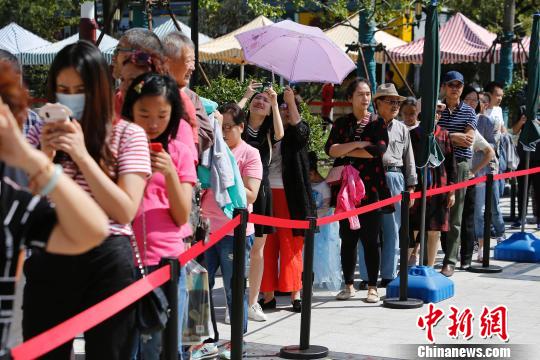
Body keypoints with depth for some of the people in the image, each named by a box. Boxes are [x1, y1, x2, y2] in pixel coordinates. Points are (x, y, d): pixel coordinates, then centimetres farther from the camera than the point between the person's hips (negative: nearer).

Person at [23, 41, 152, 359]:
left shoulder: (128, 135, -2)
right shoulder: (41, 135, 9)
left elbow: (125, 211, -11)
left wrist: (81, 155, -16)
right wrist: (44, 158, -11)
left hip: (107, 262, -2)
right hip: (49, 260, 3)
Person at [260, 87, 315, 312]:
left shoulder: (300, 131, 7)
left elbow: (298, 129, -14)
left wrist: (292, 102, -25)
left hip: (291, 196, -1)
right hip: (267, 194, 2)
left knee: (291, 246, -1)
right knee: (267, 246, 1)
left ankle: (295, 294, 4)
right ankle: (268, 295, 6)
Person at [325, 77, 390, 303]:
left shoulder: (378, 123, 4)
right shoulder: (341, 123, 9)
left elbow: (378, 150, -13)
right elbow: (330, 149, -6)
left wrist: (346, 151, -7)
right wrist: (358, 144, -14)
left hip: (371, 188, -2)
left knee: (370, 239, 0)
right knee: (347, 239, 6)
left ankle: (372, 287, 8)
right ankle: (349, 285, 17)